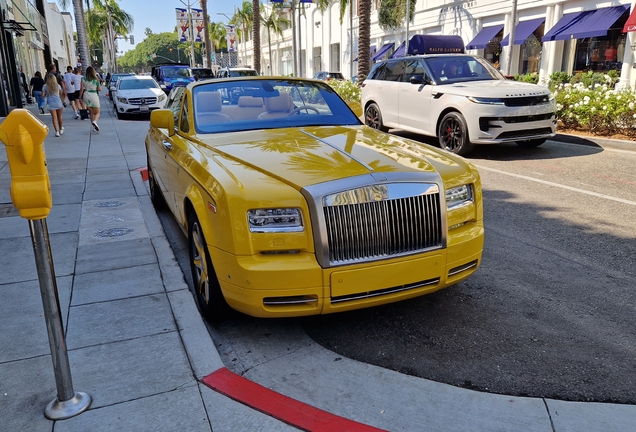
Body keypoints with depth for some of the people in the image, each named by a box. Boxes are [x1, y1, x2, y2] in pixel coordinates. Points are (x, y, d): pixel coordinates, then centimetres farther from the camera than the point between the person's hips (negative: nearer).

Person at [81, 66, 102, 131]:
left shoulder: (83, 79, -1)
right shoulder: (95, 79, -6)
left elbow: (82, 89, -2)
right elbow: (99, 89, -4)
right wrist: (100, 87, 17)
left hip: (86, 95, 3)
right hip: (94, 95, -3)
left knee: (91, 112, 18)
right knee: (97, 113, 6)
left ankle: (94, 127, 19)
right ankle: (94, 121, -26)